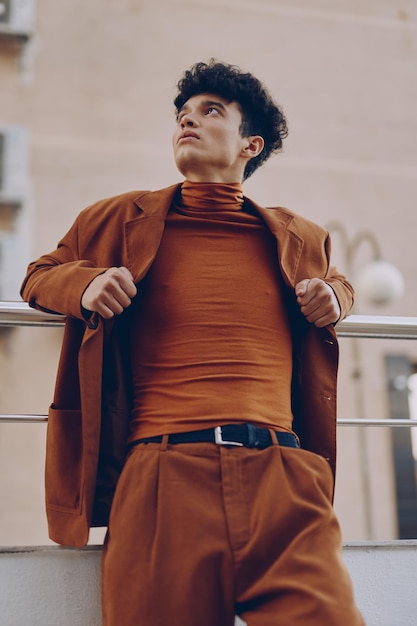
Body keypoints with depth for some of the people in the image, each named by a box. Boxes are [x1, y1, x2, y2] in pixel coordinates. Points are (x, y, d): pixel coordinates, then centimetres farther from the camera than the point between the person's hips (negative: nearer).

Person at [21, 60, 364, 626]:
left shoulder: (298, 238, 22)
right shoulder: (120, 221, 19)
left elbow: (335, 282, 43)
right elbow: (40, 275, 30)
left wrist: (333, 297, 17)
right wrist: (84, 284, 6)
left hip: (282, 475, 1)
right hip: (160, 472, 0)